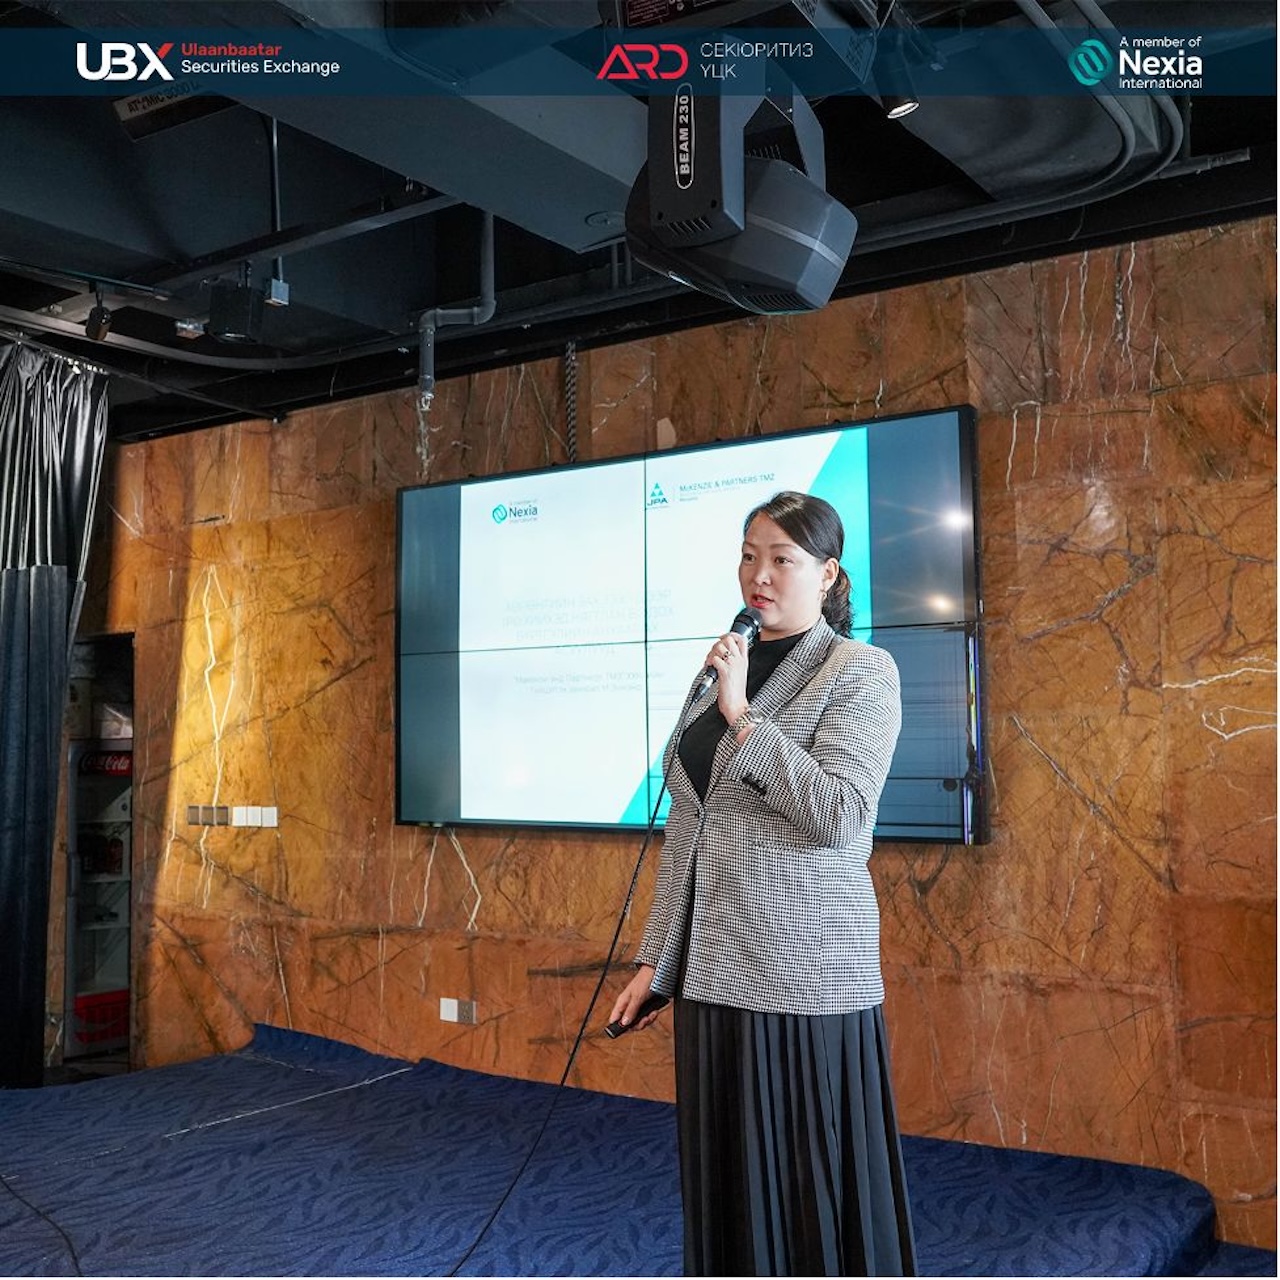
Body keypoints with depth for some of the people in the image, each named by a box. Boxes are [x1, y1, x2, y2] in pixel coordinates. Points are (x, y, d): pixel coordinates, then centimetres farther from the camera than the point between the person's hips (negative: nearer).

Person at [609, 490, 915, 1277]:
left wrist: (742, 717, -17)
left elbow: (841, 815, -18)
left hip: (804, 976, -6)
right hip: (713, 973, 6)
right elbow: (685, 835, 13)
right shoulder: (724, 670, 12)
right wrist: (654, 962, 12)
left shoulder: (861, 671, -5)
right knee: (728, 1184, 14)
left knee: (813, 1188, 4)